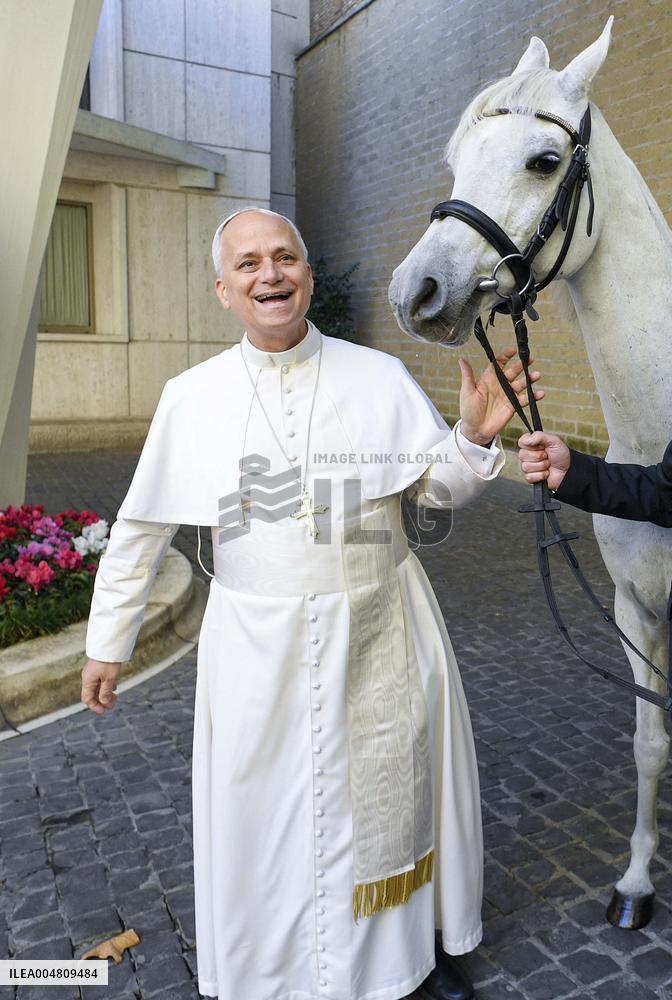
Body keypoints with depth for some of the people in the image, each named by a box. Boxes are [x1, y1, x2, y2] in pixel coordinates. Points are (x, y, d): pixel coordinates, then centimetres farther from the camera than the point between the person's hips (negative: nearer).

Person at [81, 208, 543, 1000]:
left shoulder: (381, 376, -3)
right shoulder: (191, 397, -4)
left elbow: (442, 487, 2)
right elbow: (139, 529, 3)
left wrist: (475, 434, -19)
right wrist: (107, 641, 7)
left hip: (380, 633, 1)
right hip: (258, 645, 0)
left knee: (392, 789, 18)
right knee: (263, 809, 15)